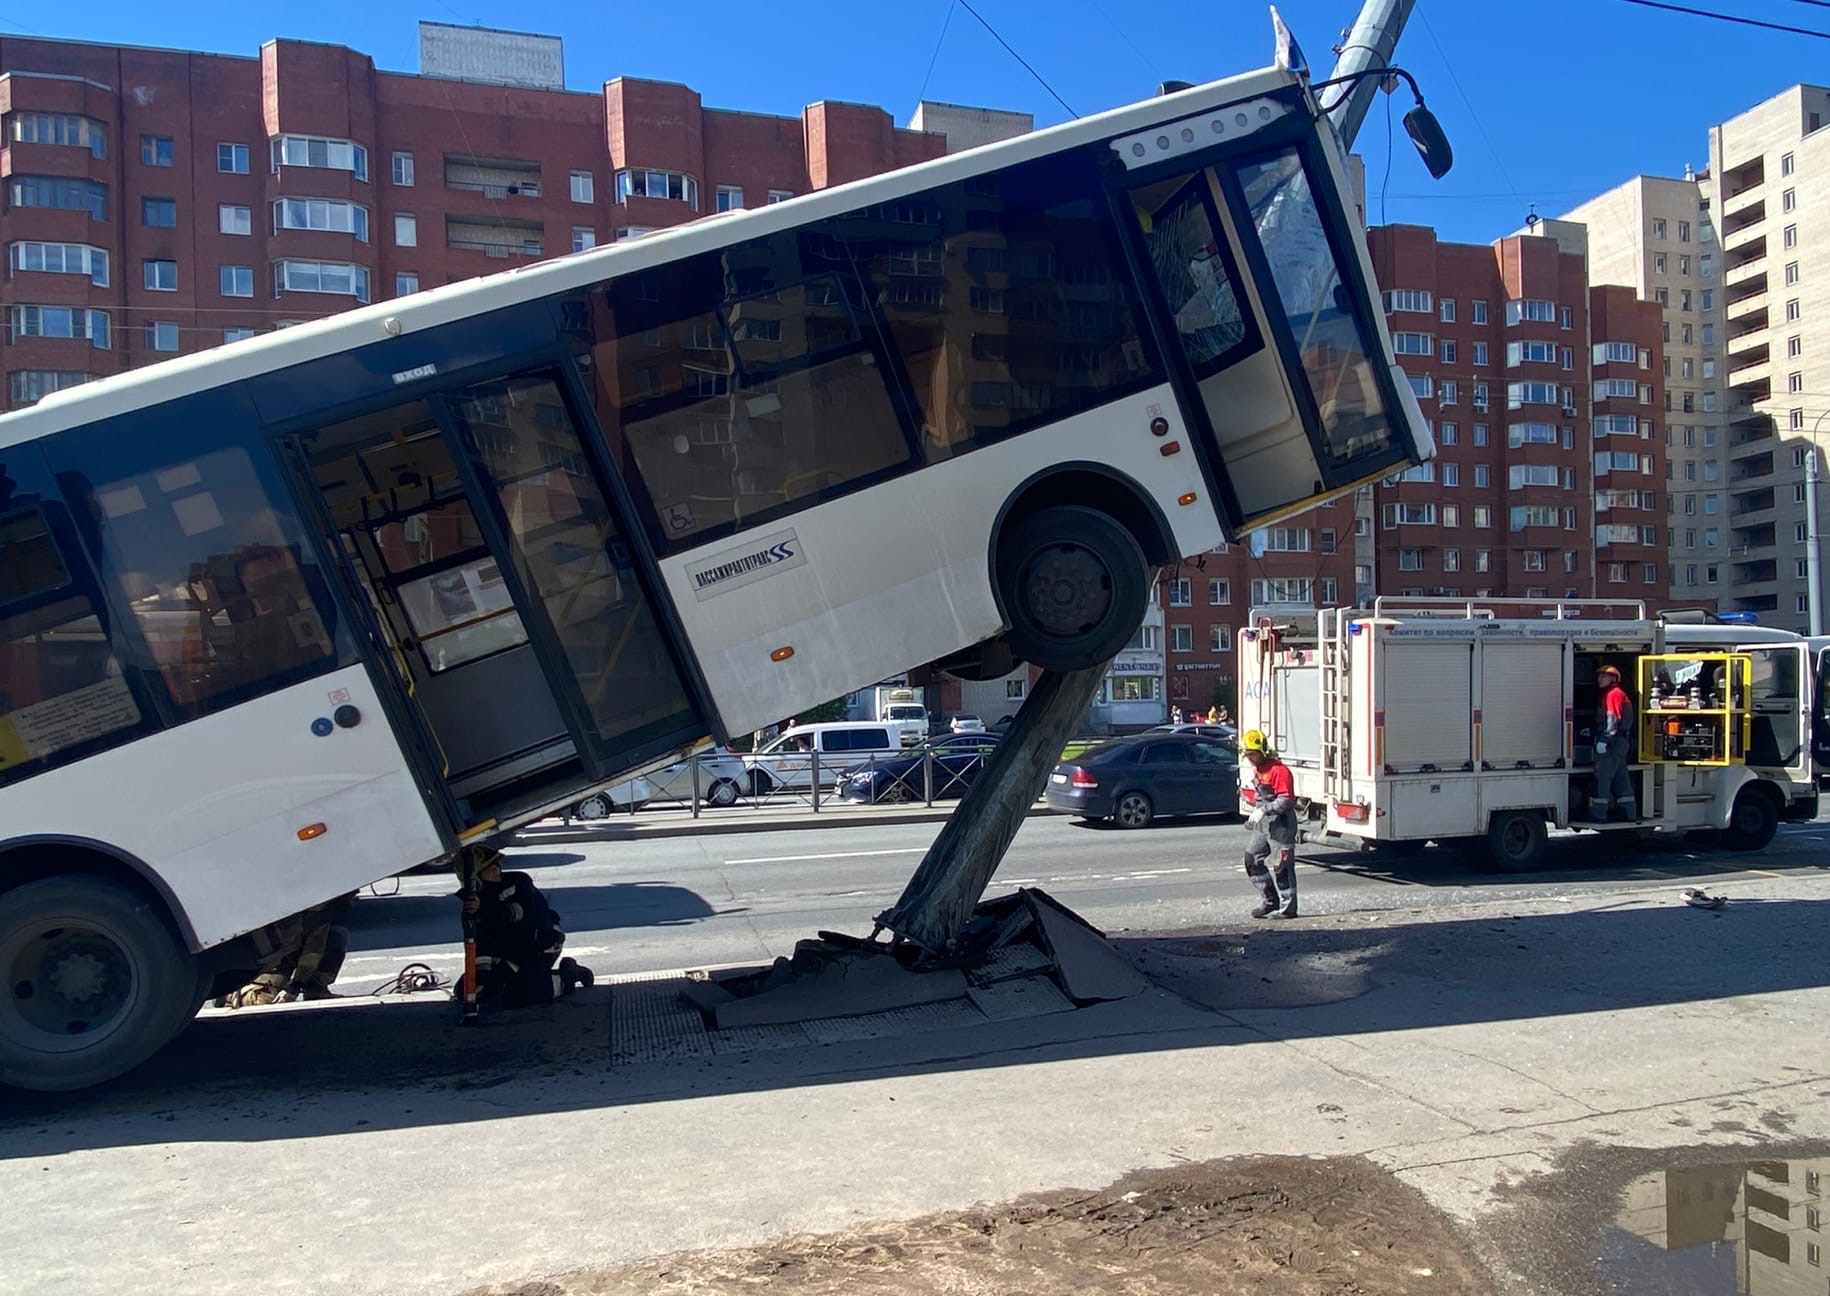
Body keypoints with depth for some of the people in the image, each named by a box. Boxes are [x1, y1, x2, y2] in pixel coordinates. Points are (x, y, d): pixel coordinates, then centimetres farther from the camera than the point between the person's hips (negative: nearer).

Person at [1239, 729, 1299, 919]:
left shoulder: (1279, 770, -17)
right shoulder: (1257, 769, 14)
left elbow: (1286, 800, -23)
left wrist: (1264, 810, -29)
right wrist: (1249, 795, 10)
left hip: (1280, 825, -10)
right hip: (1262, 825, 10)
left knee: (1282, 866, -4)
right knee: (1252, 859, 9)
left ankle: (1287, 907, 4)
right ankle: (1269, 901, 18)